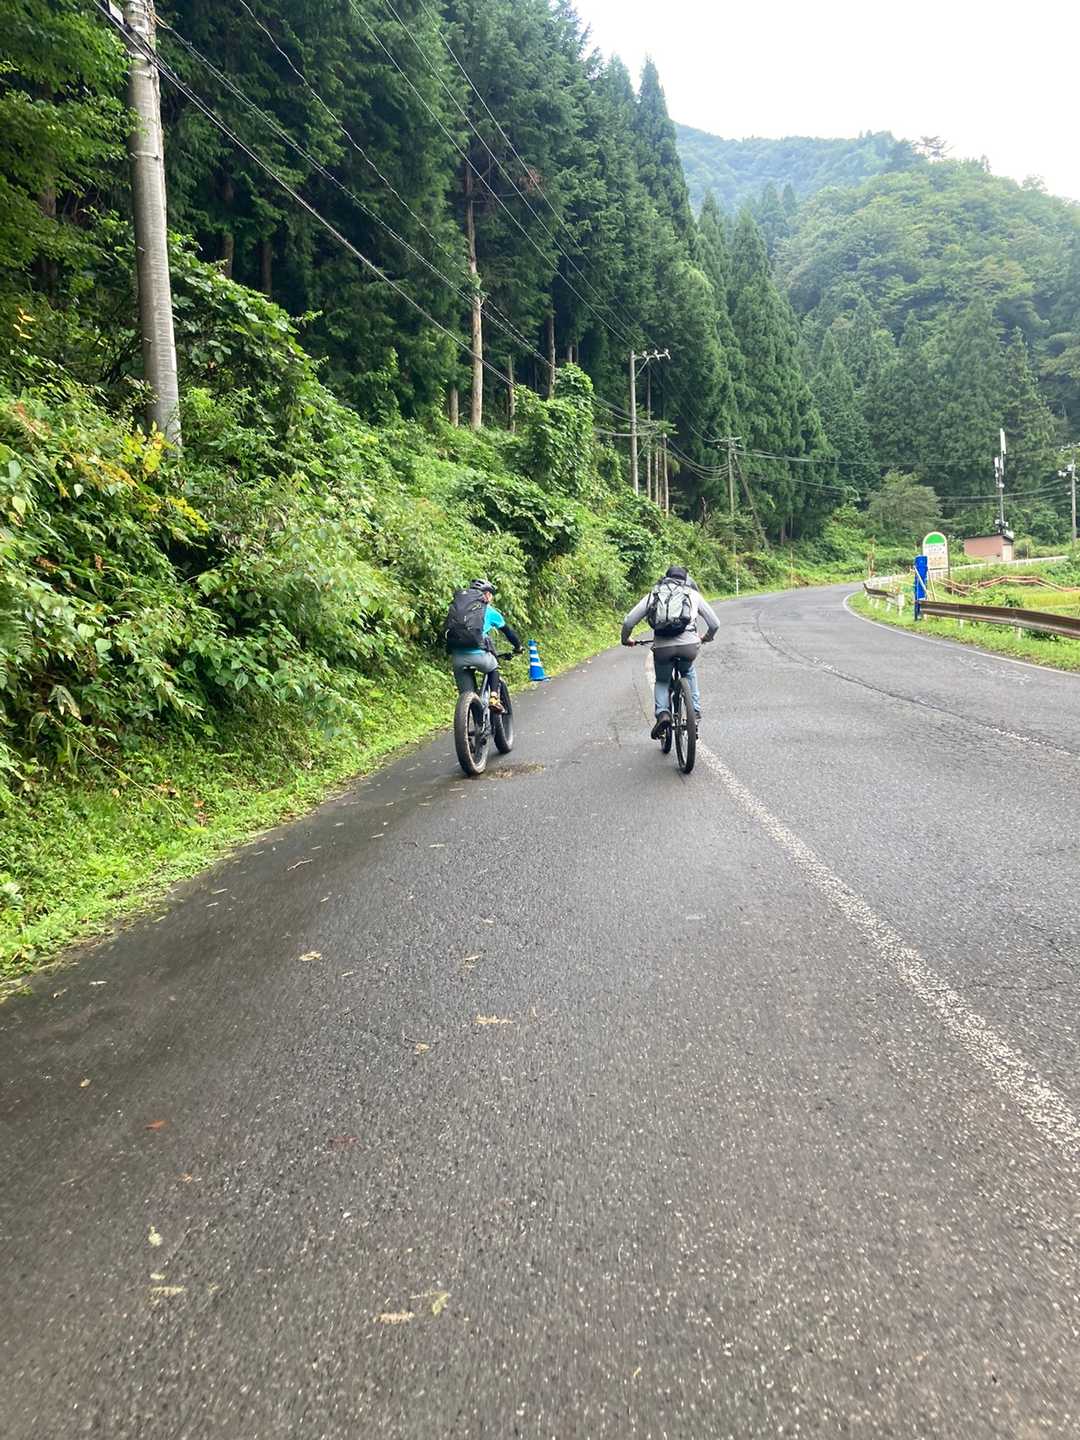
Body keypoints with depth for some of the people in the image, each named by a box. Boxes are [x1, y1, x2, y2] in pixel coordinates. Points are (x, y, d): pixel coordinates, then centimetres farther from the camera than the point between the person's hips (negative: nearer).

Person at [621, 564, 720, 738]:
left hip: (662, 647, 0)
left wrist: (625, 639, 30)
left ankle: (662, 713, 2)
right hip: (689, 645, 0)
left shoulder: (653, 594, 18)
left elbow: (629, 621, 11)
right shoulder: (693, 594, 18)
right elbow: (715, 623, 20)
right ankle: (695, 709, 25)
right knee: (689, 673, 33)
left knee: (662, 681, 25)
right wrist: (708, 637, 41)